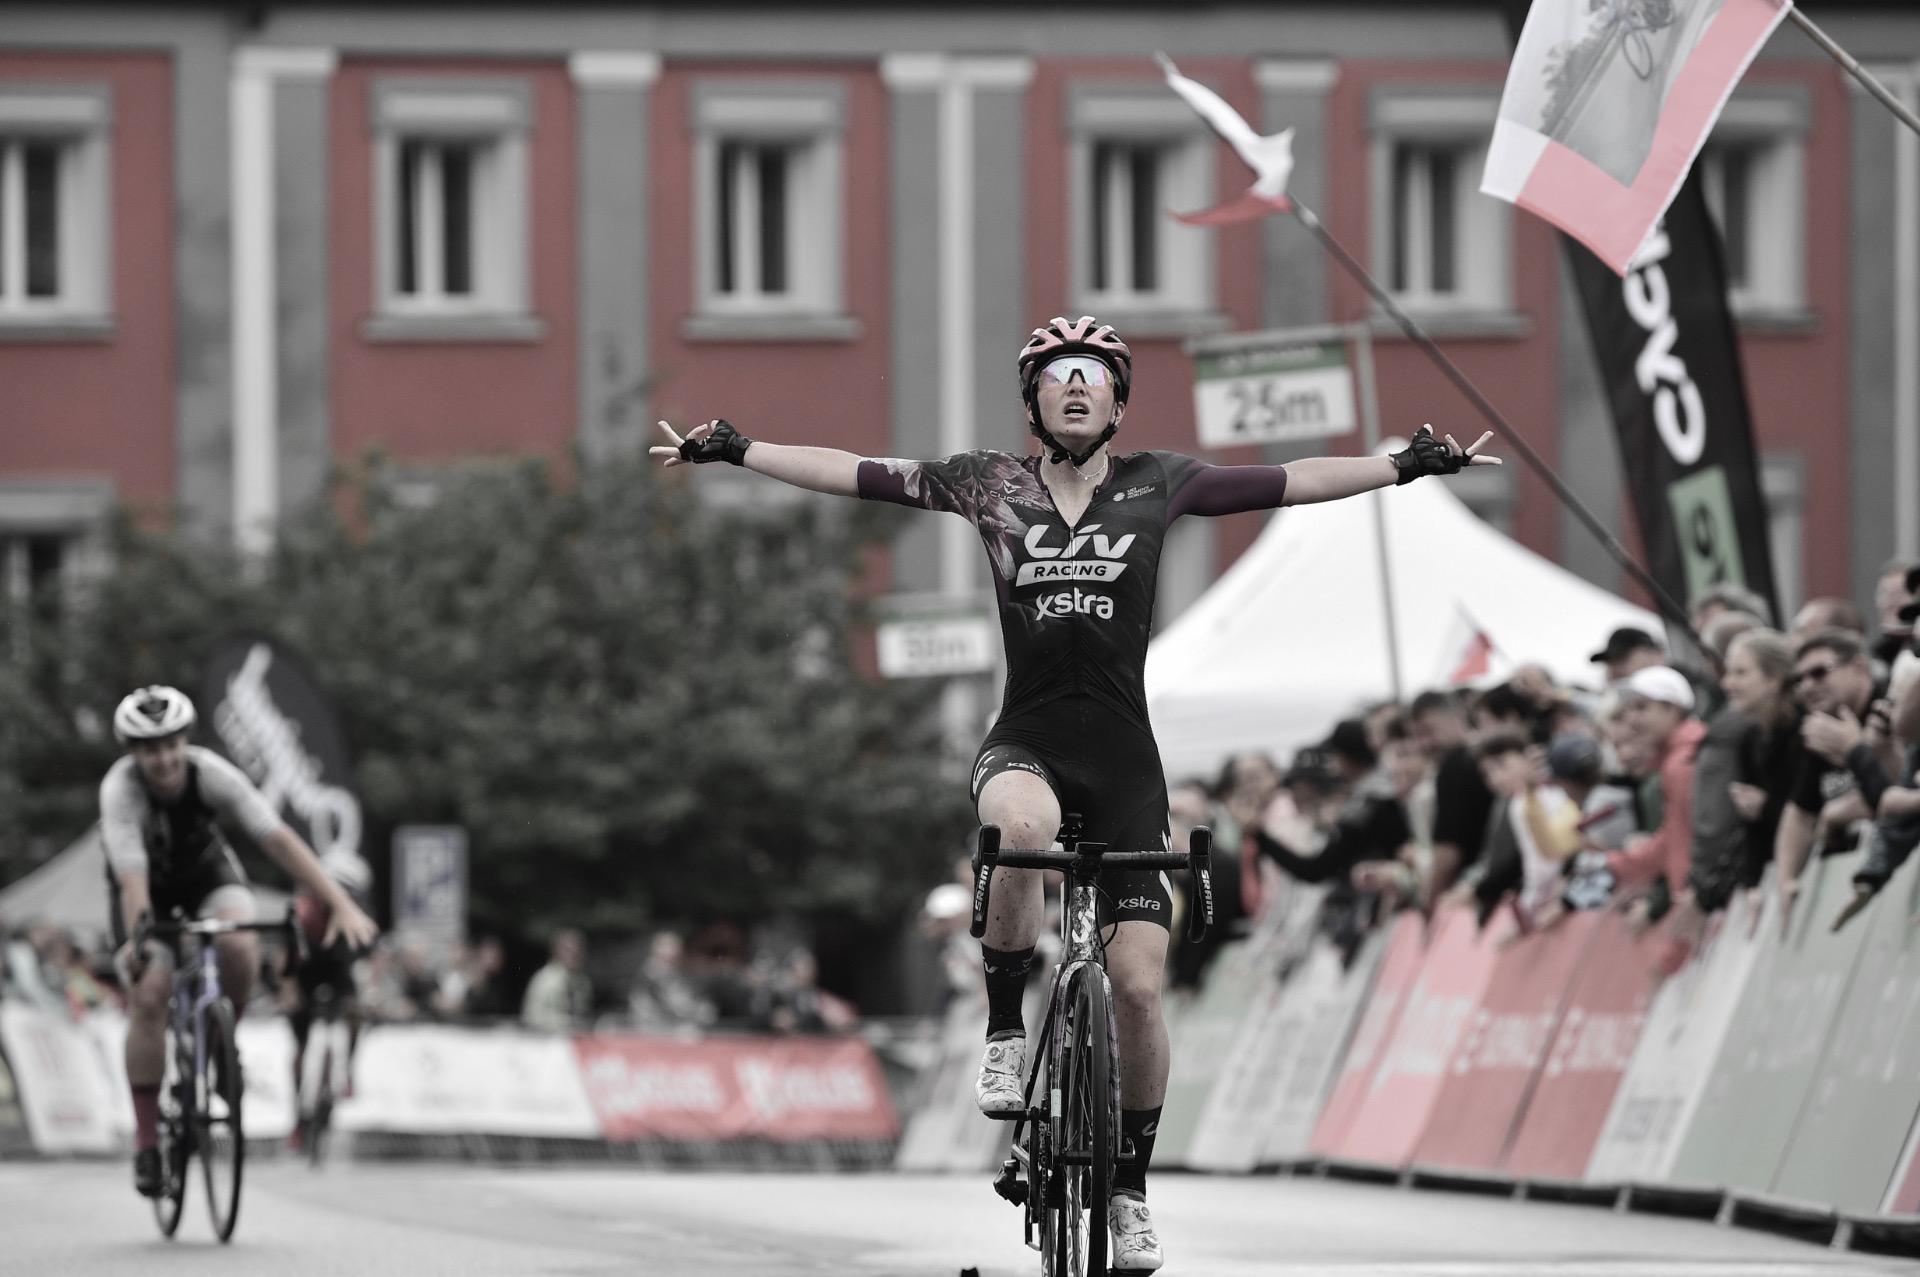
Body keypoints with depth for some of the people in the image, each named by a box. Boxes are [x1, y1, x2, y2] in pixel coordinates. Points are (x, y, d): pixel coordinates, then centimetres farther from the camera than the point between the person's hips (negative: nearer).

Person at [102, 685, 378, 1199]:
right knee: (148, 997, -19)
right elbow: (131, 874, -41)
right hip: (148, 889, -1)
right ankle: (146, 1138, -9)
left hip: (207, 872, 1)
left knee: (240, 945, -31)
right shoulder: (121, 790, -32)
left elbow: (278, 838, -35)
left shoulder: (211, 774, -29)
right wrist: (139, 939, -58)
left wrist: (342, 905, -42)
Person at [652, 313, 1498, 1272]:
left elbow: (1293, 483, 1)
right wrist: (733, 451, -1)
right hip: (1026, 741, -1)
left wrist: (1412, 464, -6)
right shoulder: (989, 484, 5)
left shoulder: (1157, 486, 4)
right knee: (1023, 828, -39)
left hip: (1123, 756, 1)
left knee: (1138, 981, -7)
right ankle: (1005, 1030, -18)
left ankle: (1132, 1189, 12)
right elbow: (856, 475, 4)